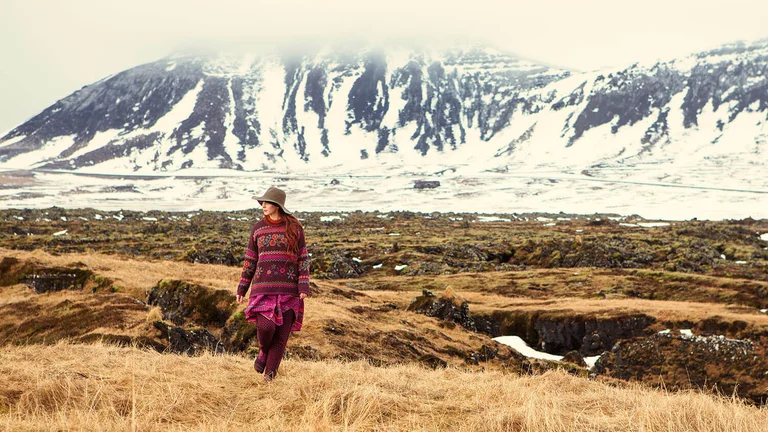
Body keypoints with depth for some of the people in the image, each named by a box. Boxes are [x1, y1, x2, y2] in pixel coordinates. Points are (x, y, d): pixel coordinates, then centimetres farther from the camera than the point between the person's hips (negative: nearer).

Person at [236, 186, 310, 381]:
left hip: (289, 290, 0)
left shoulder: (295, 228, 3)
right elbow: (250, 260, 13)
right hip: (263, 288, 1)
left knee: (281, 334, 0)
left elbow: (303, 259, 3)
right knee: (265, 326, -17)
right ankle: (264, 351, 16)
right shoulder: (258, 228, 9)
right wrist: (242, 288, 12)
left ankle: (269, 375, 12)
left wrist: (304, 286, -8)